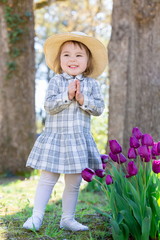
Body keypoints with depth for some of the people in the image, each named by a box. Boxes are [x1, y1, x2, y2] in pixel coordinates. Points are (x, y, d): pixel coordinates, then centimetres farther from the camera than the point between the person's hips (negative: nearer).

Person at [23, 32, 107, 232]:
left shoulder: (91, 84, 4)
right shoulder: (56, 81, -1)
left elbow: (99, 108, -2)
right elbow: (49, 106, -10)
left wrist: (83, 100, -16)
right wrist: (67, 95, -19)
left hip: (80, 139, 2)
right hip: (55, 137, -2)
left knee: (74, 183, 10)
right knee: (47, 179, 1)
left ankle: (68, 218, 22)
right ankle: (37, 216, 9)